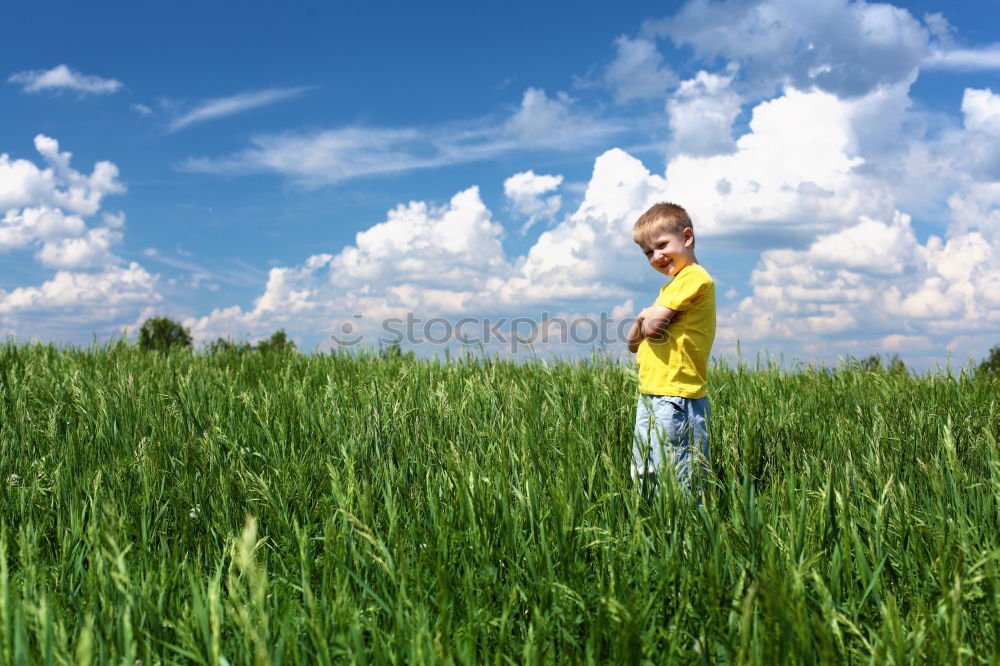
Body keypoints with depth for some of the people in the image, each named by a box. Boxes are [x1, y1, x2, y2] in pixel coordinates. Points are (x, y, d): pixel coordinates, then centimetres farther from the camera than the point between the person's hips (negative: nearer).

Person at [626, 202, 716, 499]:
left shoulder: (695, 277, -8)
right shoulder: (671, 286, 22)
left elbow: (653, 323, -17)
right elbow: (633, 344, 19)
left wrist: (647, 321, 6)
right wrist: (643, 321, -1)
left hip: (676, 398, -10)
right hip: (650, 397, 10)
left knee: (678, 485, -8)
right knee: (642, 480, 13)